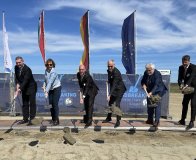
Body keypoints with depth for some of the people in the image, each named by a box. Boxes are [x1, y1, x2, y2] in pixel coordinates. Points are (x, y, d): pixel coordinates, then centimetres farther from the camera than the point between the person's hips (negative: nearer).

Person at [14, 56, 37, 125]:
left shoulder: (27, 69, -25)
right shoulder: (16, 67, -2)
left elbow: (25, 81, -30)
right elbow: (16, 77, 5)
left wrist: (19, 90, -35)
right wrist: (17, 84, -13)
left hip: (31, 88, -7)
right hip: (24, 88, 7)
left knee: (32, 103, -4)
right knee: (25, 104, 11)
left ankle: (31, 119, 1)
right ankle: (25, 119, 18)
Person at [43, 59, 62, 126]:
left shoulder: (53, 72, -22)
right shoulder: (46, 70, 1)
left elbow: (50, 82, -31)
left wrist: (46, 91, -36)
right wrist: (44, 86, -4)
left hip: (56, 88, -7)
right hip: (50, 89, 7)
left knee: (55, 104, -10)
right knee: (51, 104, 7)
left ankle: (56, 120, -3)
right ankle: (53, 119, 19)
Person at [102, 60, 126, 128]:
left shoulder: (116, 72, -28)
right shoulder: (109, 71, -2)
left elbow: (114, 84, -35)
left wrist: (109, 95, -40)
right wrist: (108, 81, -1)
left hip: (119, 89, -8)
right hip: (113, 89, 9)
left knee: (117, 104, -16)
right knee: (110, 103, 15)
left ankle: (118, 121, -6)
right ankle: (109, 118, 32)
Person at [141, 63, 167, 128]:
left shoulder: (157, 74, -24)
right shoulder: (146, 73, -5)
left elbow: (156, 85, -34)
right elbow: (142, 81, 7)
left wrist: (151, 93, -46)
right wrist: (143, 85, -17)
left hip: (158, 91, -6)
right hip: (149, 91, 7)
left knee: (157, 105, -12)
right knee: (149, 105, 9)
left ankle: (157, 121, -8)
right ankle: (150, 119, 20)